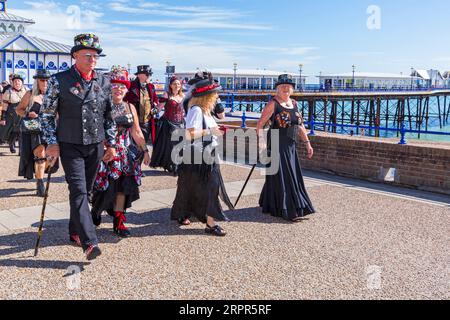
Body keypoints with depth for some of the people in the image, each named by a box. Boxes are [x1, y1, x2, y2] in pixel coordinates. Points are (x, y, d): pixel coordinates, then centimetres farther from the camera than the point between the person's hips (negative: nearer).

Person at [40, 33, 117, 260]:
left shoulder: (104, 82, 5)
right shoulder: (59, 81, -5)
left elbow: (109, 115, 12)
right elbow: (46, 114, 0)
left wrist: (111, 144, 8)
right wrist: (52, 143, -7)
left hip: (95, 146, 4)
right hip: (70, 146, -4)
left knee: (85, 191, 12)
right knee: (78, 191, -12)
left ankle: (75, 232, 29)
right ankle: (89, 242, -16)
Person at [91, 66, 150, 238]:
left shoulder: (130, 107, 9)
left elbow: (136, 132, 14)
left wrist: (145, 151, 11)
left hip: (126, 153, 4)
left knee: (122, 187, 3)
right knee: (106, 186, 0)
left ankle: (119, 222, 12)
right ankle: (96, 210, 30)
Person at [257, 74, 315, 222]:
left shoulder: (294, 104, 11)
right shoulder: (273, 104, -9)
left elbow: (300, 126, 16)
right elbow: (261, 123, -14)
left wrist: (307, 143, 13)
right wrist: (261, 140, -28)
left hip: (290, 146, 8)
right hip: (277, 145, -8)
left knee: (292, 175, 16)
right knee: (282, 177, -3)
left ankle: (268, 204, 32)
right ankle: (289, 211, 1)